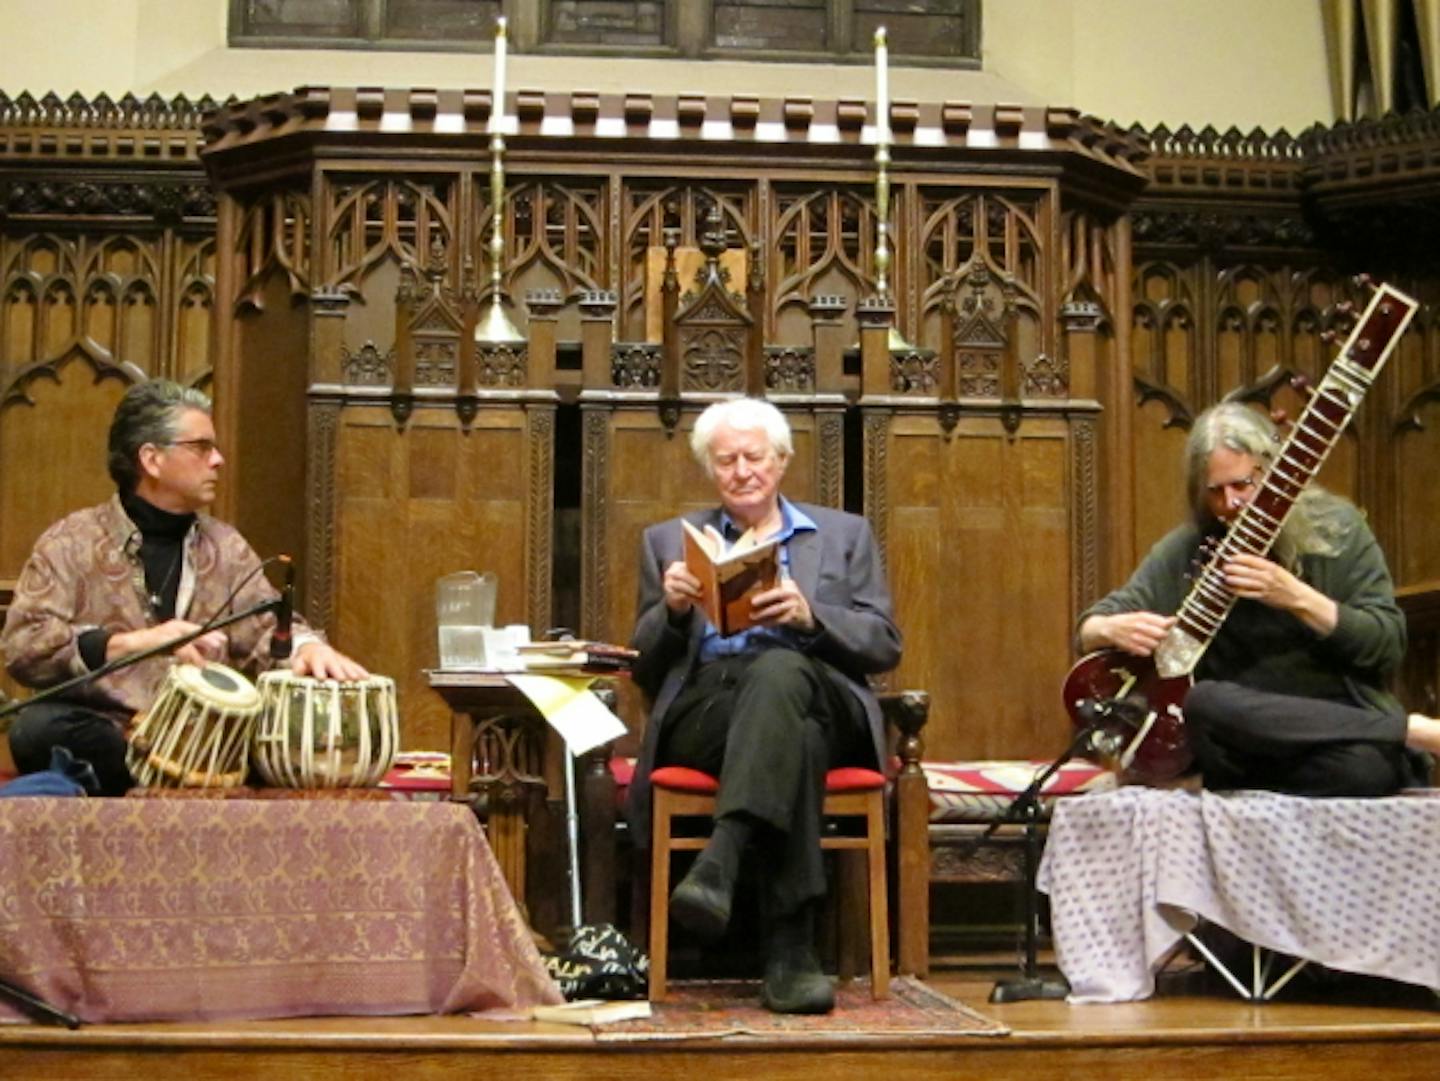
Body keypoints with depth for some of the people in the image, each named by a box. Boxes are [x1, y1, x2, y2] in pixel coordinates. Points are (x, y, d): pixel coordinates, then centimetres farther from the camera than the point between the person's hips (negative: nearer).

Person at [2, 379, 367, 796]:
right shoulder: (72, 542, 1)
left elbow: (268, 628, 8)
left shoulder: (226, 547, 15)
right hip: (99, 735, -2)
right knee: (41, 727, -34)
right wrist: (130, 643, -23)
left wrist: (307, 646, -17)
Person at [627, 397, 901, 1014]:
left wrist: (809, 615, -9)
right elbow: (645, 669, 19)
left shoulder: (845, 535, 24)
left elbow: (885, 646, 10)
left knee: (779, 669, -39)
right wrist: (673, 610, -4)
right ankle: (789, 950, -46)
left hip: (819, 701, 0)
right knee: (793, 735, -38)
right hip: (703, 705, 0)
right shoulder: (669, 541, 26)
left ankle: (718, 865, -54)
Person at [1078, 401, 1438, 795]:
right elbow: (1090, 628, 10)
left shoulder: (1334, 529, 2)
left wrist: (1297, 598, -18)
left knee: (1367, 766, -41)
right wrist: (1111, 629, -15)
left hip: (1338, 723, -4)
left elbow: (1390, 644, -4)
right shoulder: (1188, 549, 6)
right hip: (1245, 737, 5)